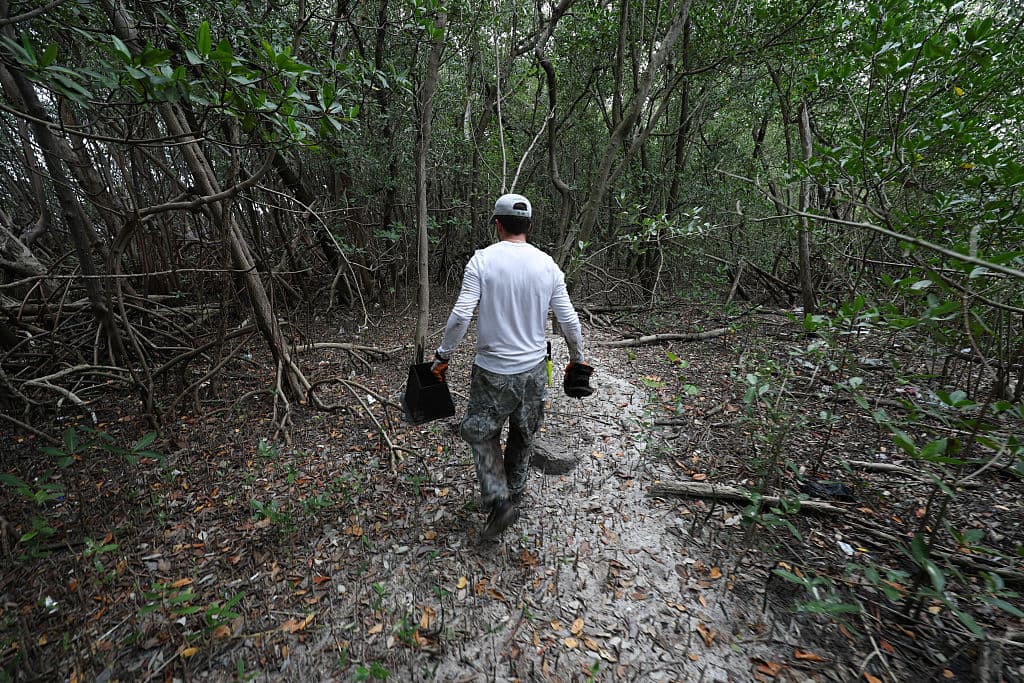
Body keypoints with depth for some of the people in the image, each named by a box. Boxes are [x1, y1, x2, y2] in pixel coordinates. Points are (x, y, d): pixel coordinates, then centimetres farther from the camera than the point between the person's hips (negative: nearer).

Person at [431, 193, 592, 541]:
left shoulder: (482, 260, -10)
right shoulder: (547, 264, -1)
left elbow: (461, 315, -15)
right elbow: (569, 320, 0)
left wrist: (442, 356, -2)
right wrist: (578, 359, 14)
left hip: (492, 371, -3)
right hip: (533, 369, 4)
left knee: (480, 433, 18)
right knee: (523, 437, 21)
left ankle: (499, 500, 9)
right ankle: (514, 495, 40)